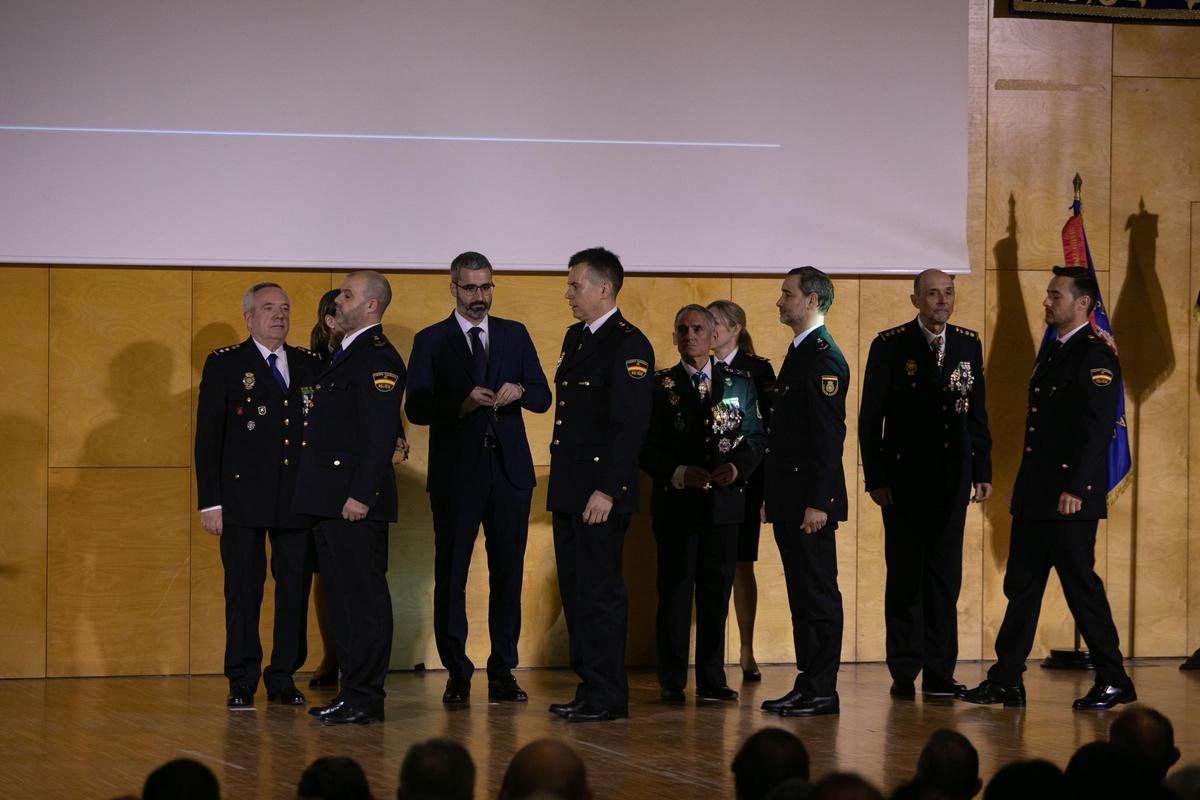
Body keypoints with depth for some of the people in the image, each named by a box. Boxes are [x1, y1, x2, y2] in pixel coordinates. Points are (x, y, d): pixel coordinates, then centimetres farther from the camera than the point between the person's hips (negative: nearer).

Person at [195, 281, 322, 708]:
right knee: (243, 590, 0)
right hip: (244, 494, -3)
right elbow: (208, 436, 0)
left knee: (296, 590, 3)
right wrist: (210, 500, -7)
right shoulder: (224, 365, 3)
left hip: (298, 497, 3)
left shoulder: (309, 365, 13)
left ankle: (284, 677, 12)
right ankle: (242, 681, 7)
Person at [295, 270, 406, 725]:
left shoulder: (379, 359, -12)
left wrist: (361, 495, -23)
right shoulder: (344, 354, 19)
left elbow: (382, 432, -19)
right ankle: (352, 693, 18)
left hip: (354, 503, -10)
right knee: (342, 600, 13)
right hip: (328, 500, 10)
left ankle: (366, 700, -4)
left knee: (365, 600, -6)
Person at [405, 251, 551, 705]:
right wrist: (463, 404, -19)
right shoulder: (431, 342, 5)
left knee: (508, 572, 3)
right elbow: (416, 409, -4)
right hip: (456, 472, -2)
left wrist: (519, 391, -13)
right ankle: (457, 674, 5)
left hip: (509, 469, 2)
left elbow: (543, 398, 9)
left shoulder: (515, 335, 13)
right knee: (451, 573, -1)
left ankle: (503, 672, 9)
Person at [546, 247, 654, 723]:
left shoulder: (629, 345, -11)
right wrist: (561, 483, 15)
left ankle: (607, 696, -1)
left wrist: (607, 491, -21)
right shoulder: (576, 337, 17)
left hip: (600, 491, -9)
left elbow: (631, 424, -17)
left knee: (600, 592, -6)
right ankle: (589, 687, 17)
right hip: (569, 487, 9)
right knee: (574, 589, 11)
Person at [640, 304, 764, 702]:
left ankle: (712, 680, 11)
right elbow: (647, 447, -1)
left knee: (716, 593, 5)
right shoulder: (660, 385, 3)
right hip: (676, 502, -2)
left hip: (724, 501, 2)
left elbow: (755, 437, 8)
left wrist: (737, 467, -11)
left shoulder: (739, 384, 9)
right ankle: (672, 681, 6)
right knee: (675, 591, -1)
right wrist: (678, 473, -16)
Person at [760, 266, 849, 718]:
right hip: (790, 500, 10)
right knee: (803, 593, 11)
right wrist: (775, 497, 19)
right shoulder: (801, 352, 18)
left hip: (810, 500, -10)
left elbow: (829, 435, -19)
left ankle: (822, 691, -3)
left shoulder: (823, 357, -13)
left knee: (818, 594, -5)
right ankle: (808, 685, 15)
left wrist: (818, 502, -22)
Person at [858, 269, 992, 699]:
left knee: (946, 577, 4)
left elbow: (978, 413, 12)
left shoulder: (968, 344, 9)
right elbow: (870, 417, -3)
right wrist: (876, 477, -8)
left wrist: (983, 471, 7)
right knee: (905, 577, 1)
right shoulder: (890, 346, -3)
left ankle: (939, 673, 9)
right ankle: (904, 673, 6)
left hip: (953, 480, 3)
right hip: (905, 480, -3)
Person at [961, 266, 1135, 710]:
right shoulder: (1051, 350, 17)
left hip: (1068, 496, -9)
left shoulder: (1095, 356, -12)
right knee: (1021, 586, 9)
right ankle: (1006, 681, 12)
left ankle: (1113, 681, 7)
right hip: (1034, 496, 9)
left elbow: (1098, 428, -18)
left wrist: (1075, 489, -22)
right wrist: (1022, 485, 18)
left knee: (1081, 586, -3)